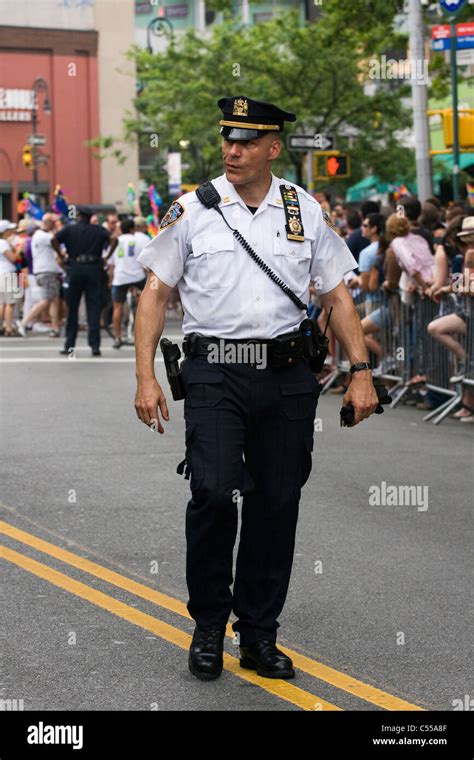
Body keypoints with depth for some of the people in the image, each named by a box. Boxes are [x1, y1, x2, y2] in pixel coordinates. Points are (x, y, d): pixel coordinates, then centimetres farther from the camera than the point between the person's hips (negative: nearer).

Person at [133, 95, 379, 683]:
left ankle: (259, 635, 18)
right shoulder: (192, 211, 3)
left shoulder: (305, 211, 9)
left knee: (276, 504, 4)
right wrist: (146, 377, -4)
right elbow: (155, 293, 5)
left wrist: (360, 373, 4)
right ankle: (208, 626, 4)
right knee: (213, 492, -16)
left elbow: (337, 296, 12)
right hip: (214, 374, -2)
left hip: (286, 375, 2)